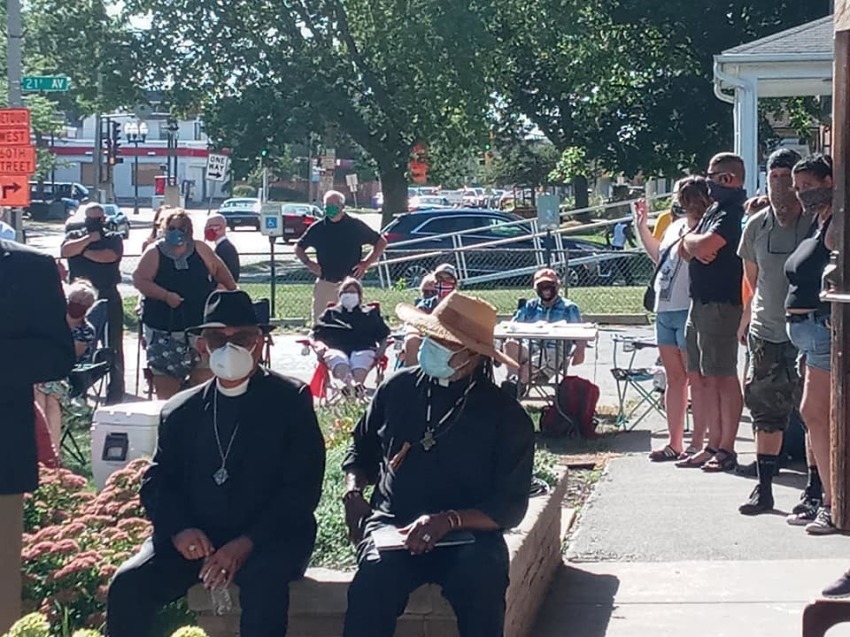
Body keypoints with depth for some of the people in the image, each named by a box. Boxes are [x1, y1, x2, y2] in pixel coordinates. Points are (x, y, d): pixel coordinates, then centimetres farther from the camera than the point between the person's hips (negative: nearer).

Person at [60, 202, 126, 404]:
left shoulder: (113, 238, 8)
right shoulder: (75, 236, 14)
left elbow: (111, 256, -12)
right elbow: (66, 251, -7)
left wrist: (84, 252, -2)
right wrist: (89, 239, -8)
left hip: (108, 298, -2)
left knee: (113, 346, 0)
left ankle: (115, 393, 5)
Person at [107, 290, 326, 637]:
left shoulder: (291, 400, 2)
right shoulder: (181, 410, 14)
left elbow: (302, 488, -6)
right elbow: (157, 481, 10)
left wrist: (246, 543, -19)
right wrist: (178, 529, -13)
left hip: (268, 538, -3)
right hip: (195, 538, 4)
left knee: (263, 582, -36)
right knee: (128, 585, -21)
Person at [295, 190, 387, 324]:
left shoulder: (356, 226, 2)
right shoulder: (318, 228, 6)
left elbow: (381, 243, 9)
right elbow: (298, 248, 20)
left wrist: (366, 263, 0)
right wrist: (308, 263, 2)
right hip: (324, 282, 2)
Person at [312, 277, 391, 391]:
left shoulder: (371, 313, 32)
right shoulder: (330, 313, 32)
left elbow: (383, 336, 24)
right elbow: (317, 335, 21)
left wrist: (382, 347, 1)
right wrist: (319, 345, -2)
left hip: (363, 348, 1)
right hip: (336, 349, -1)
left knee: (361, 361, -39)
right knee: (337, 360, -40)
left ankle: (357, 385, -68)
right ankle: (353, 386, -68)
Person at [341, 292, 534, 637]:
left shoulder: (506, 415, -2)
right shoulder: (397, 388, 6)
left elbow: (510, 507, -5)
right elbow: (361, 448, 23)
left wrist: (449, 520, -21)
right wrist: (353, 492, 2)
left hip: (467, 531, -1)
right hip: (393, 524, 1)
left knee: (483, 586, -35)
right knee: (374, 580, -33)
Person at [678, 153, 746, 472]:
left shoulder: (732, 214, -13)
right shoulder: (714, 210, 18)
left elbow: (704, 245, -25)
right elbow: (685, 250, 18)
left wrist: (692, 241, -3)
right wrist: (696, 245, -5)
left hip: (721, 304, -10)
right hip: (700, 301, 10)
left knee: (723, 376, -5)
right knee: (699, 376, 11)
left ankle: (726, 449, -1)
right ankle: (714, 444, 18)